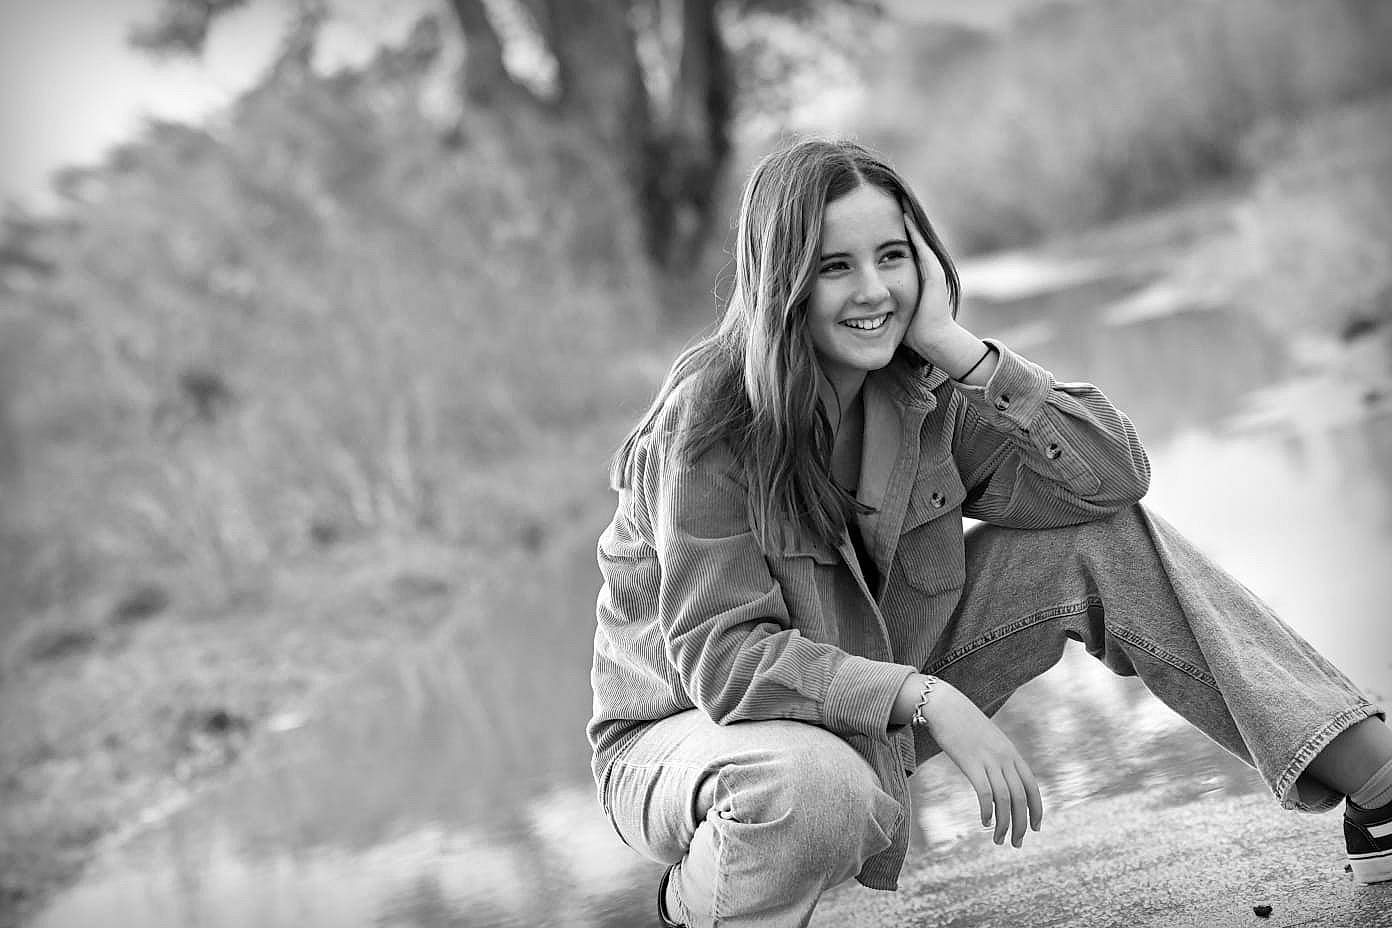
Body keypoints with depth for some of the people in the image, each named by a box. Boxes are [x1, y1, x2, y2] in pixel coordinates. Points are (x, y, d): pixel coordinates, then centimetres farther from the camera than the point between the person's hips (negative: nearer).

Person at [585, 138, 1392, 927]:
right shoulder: (708, 422, -25)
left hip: (875, 710, 5)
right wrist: (929, 701, -37)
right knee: (815, 787, -43)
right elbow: (724, 656, -29)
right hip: (685, 731, -5)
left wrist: (957, 347, -25)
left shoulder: (921, 388, -8)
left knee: (1102, 538, -9)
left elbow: (1113, 475, -16)